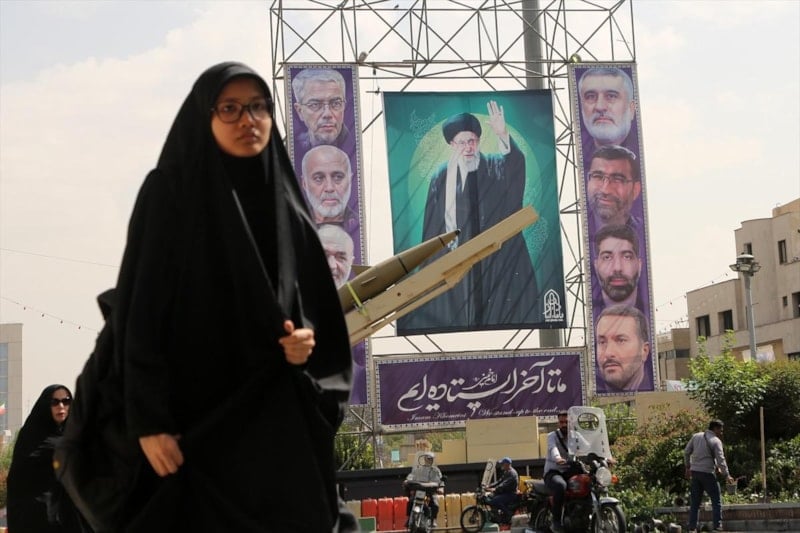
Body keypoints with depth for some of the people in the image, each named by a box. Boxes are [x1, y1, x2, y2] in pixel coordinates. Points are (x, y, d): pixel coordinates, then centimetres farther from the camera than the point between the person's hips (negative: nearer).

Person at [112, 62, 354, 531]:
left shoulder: (287, 204, 13)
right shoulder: (169, 192, -2)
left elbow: (317, 306, 18)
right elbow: (142, 313, -8)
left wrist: (307, 337, -6)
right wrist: (149, 419, -15)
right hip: (197, 419, -4)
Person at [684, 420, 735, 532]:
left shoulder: (696, 436, 9)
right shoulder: (716, 441, -8)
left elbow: (686, 452, 11)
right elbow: (720, 460, -11)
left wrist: (688, 467, 20)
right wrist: (727, 475, -5)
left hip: (695, 472, 6)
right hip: (707, 473, -6)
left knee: (695, 502, 9)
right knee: (716, 501, 4)